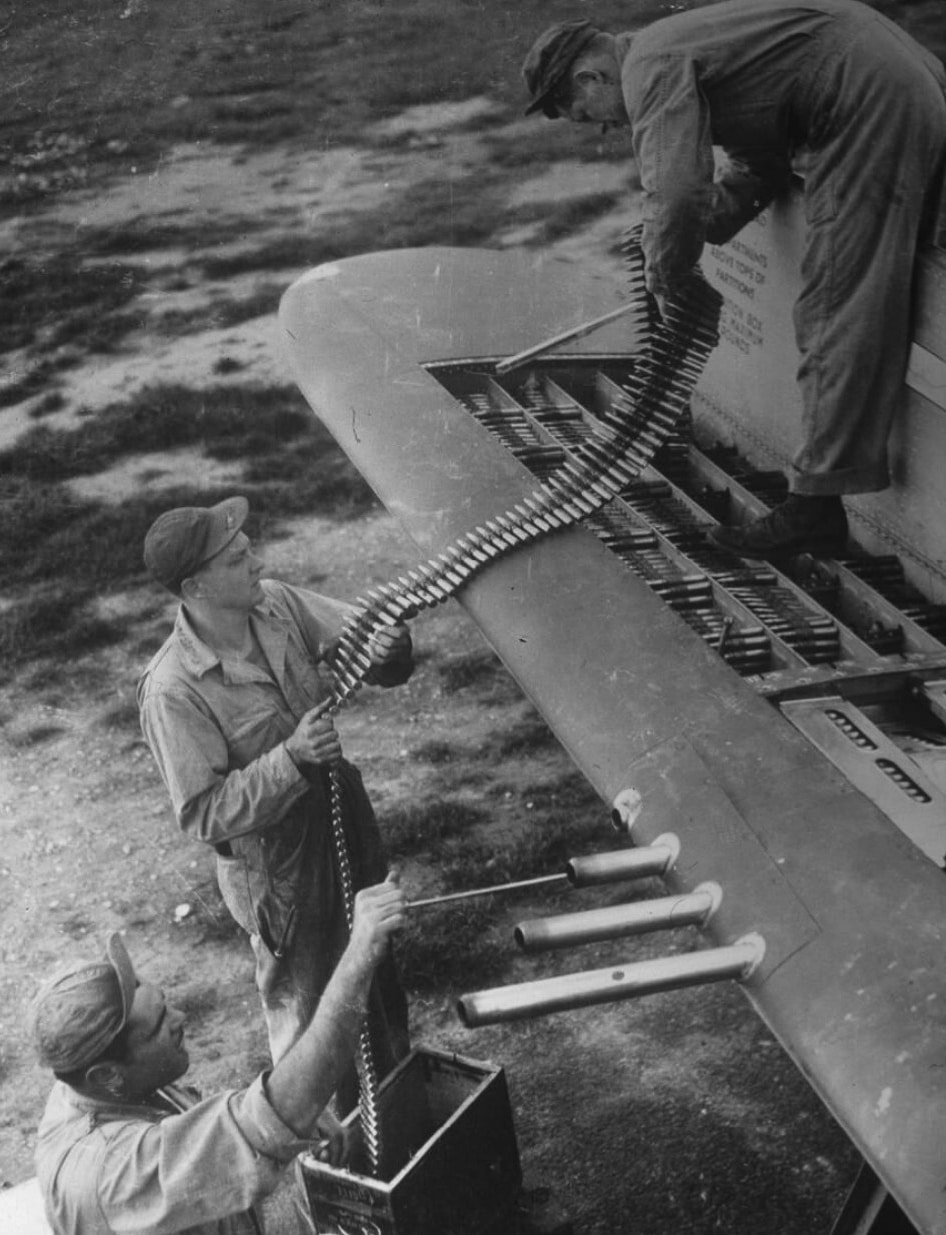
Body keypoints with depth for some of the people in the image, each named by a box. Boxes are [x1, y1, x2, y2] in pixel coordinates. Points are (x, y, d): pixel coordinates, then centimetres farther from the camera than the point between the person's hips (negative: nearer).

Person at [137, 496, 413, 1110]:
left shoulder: (276, 603, -12)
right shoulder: (173, 691, -28)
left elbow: (360, 638, -6)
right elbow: (204, 814, -24)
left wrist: (389, 653, -30)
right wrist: (292, 759, -36)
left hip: (343, 808, 6)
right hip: (277, 864, -6)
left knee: (379, 967, 27)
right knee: (310, 1004, 15)